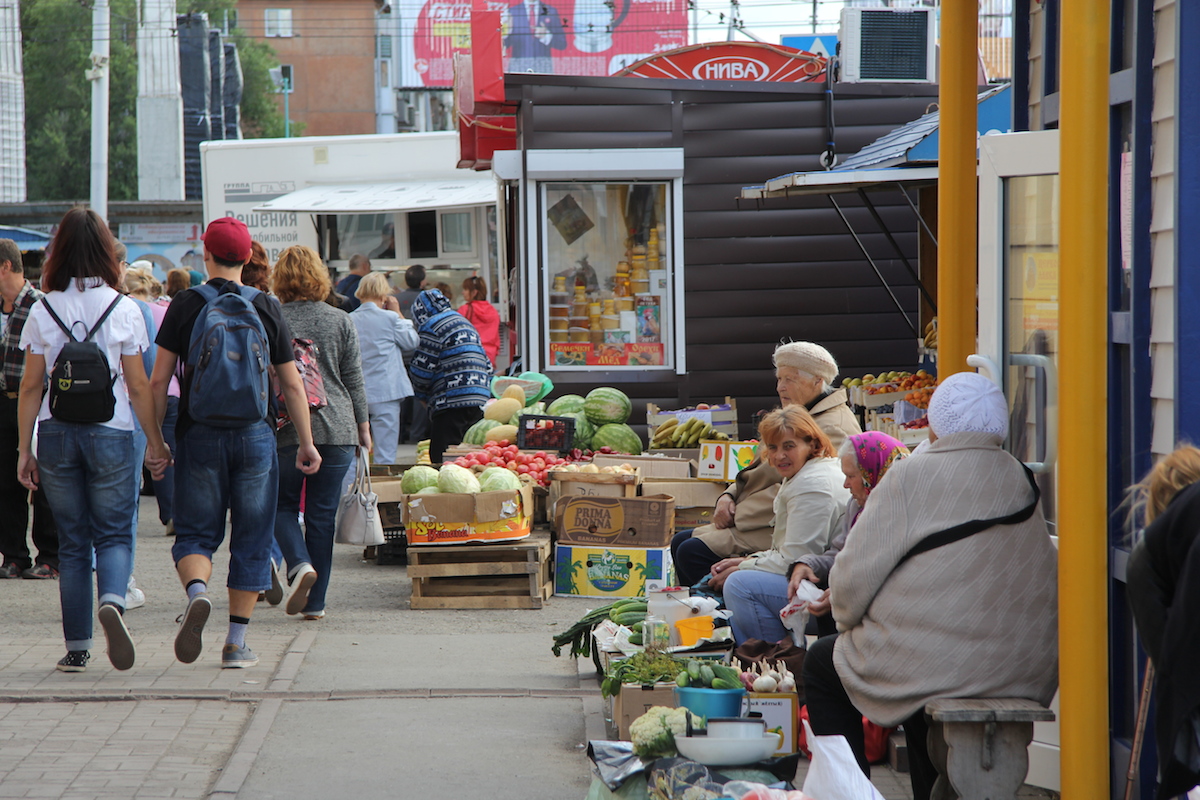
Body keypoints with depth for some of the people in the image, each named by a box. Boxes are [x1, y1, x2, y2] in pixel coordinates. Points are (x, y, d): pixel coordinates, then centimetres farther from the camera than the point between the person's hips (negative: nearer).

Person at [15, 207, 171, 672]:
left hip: (57, 434, 1)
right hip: (112, 433, -1)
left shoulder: (43, 311, -1)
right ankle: (112, 600, -24)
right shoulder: (124, 310, -4)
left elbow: (30, 386, 1)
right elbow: (137, 385, -2)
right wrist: (155, 442, 7)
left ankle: (77, 648, 8)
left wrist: (25, 449, 7)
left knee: (72, 541, 9)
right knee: (114, 533, 6)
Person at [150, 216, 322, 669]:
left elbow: (158, 381, -3)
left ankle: (196, 590, -24)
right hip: (254, 435, 1)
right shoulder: (266, 309, 2)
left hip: (199, 436, -1)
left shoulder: (185, 307, -1)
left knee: (195, 532, 8)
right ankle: (236, 642, 7)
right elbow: (292, 385, 3)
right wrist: (306, 443, 10)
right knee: (251, 539, 8)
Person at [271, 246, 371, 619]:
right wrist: (363, 426, 14)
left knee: (282, 505, 14)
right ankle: (315, 602, 7)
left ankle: (300, 564, -13)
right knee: (322, 514, 7)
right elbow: (354, 380, 6)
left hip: (285, 430, -1)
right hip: (336, 429, 2)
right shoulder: (341, 322, 3)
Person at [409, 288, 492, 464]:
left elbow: (422, 369, -5)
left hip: (452, 404, -8)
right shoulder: (465, 323, 24)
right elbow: (487, 366, 25)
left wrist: (421, 394, 13)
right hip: (480, 403, 8)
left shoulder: (431, 326, -2)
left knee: (442, 461, -10)